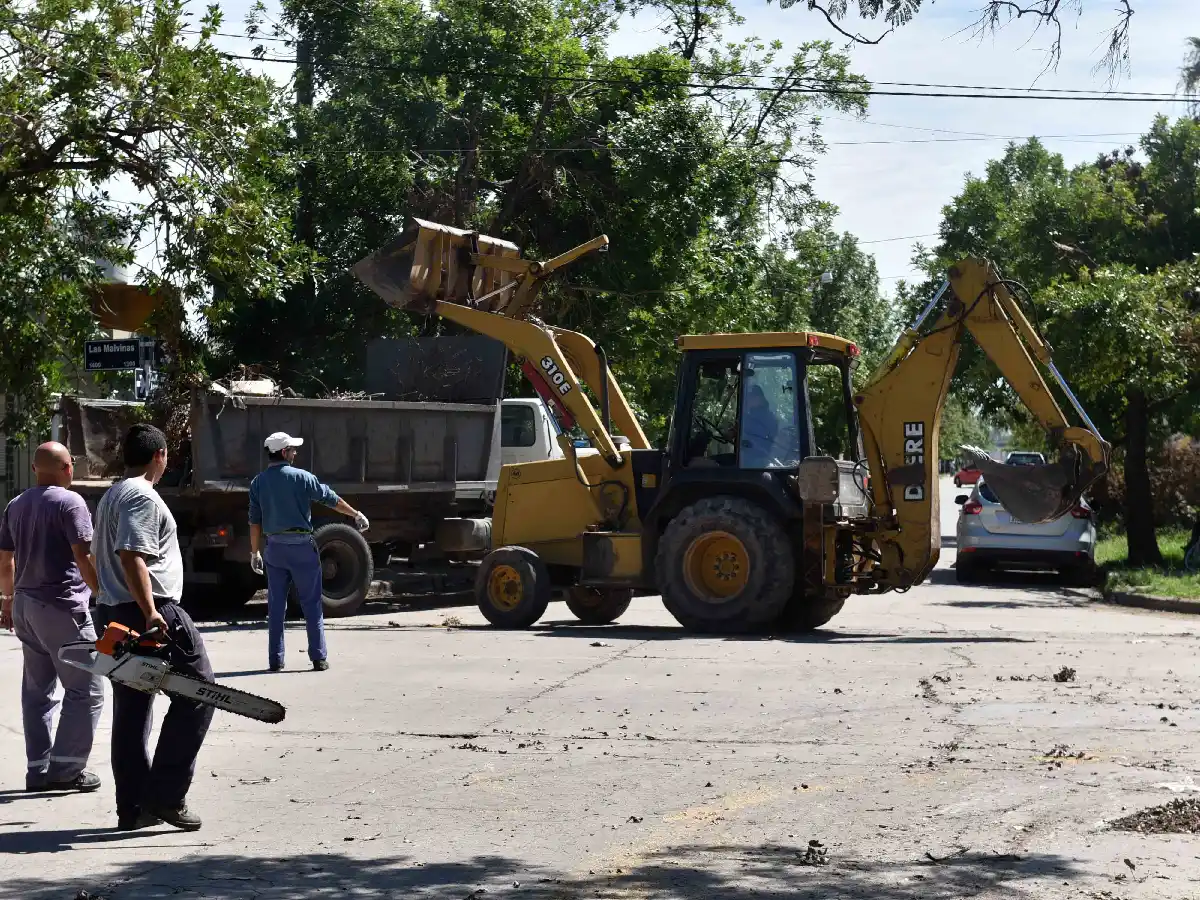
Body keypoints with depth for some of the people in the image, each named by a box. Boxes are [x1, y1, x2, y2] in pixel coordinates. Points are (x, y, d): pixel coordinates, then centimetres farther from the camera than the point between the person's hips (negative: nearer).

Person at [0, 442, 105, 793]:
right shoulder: (70, 502, -11)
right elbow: (84, 557, -17)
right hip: (62, 606, -8)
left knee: (37, 691, 13)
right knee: (85, 690, -2)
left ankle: (38, 770, 14)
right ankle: (65, 769, -5)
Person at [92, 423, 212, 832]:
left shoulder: (111, 496, 19)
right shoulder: (142, 497, -12)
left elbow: (102, 557, 25)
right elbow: (131, 556, -23)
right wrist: (150, 613, -27)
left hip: (113, 614, 10)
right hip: (153, 613, -10)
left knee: (131, 712, 11)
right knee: (197, 692, -5)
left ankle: (132, 808, 12)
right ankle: (165, 795, -9)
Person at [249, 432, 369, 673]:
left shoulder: (258, 483, 2)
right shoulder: (301, 477, -7)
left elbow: (255, 521, 4)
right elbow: (331, 499, -1)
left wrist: (255, 552, 11)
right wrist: (356, 514, 10)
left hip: (274, 548, 3)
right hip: (302, 545, -3)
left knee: (276, 606, 8)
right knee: (311, 604, 4)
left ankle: (275, 661, 9)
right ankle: (319, 658, 4)